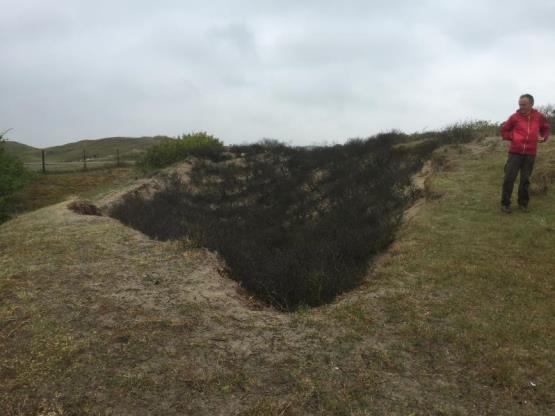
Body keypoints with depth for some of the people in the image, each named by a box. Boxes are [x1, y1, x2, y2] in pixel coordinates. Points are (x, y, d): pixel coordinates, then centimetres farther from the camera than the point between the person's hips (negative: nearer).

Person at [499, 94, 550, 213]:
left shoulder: (539, 117, 4)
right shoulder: (515, 117, -2)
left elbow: (546, 128, 22)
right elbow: (504, 131, 9)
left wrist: (543, 137, 5)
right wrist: (512, 137, -6)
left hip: (530, 154, 2)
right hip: (515, 152, -2)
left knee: (525, 179, 7)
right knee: (509, 178, -5)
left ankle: (523, 203, 19)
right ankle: (505, 203, 3)